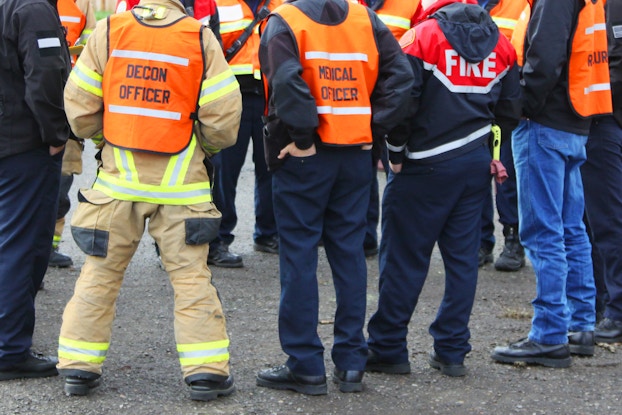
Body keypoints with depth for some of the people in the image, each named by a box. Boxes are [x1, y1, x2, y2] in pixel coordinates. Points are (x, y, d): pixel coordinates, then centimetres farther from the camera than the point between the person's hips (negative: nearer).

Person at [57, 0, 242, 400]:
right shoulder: (200, 38, -7)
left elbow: (79, 105, 0)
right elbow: (223, 114, -7)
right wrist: (207, 147, 14)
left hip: (118, 175, 2)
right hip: (180, 184, -1)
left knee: (100, 272, 11)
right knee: (191, 275, 5)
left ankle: (79, 367, 14)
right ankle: (207, 371, 4)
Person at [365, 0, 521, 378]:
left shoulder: (422, 37, -11)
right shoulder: (500, 44, 7)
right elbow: (510, 109, 11)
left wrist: (396, 154, -2)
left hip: (427, 165, -5)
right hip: (477, 163, 5)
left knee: (404, 258, 2)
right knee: (463, 258, 9)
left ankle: (388, 349, 7)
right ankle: (452, 351, 12)